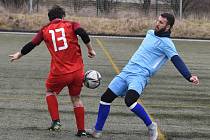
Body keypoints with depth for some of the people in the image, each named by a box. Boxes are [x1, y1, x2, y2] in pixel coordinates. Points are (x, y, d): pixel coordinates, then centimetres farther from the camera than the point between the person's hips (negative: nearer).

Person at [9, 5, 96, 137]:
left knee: (50, 91, 27)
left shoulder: (45, 30, 8)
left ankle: (56, 121, 13)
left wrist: (19, 55, 31)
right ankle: (81, 130, 17)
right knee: (76, 98, 19)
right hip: (77, 71, 1)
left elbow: (31, 45, 15)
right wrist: (90, 49, -3)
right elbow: (83, 33, -13)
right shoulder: (71, 24, 5)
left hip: (59, 72, -1)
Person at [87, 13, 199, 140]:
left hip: (140, 76, -8)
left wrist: (189, 76, -34)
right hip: (126, 72, 8)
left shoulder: (166, 43, -10)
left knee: (129, 100, -32)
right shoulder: (150, 33, 14)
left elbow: (177, 61, -21)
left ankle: (151, 126, -13)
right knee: (106, 98, 7)